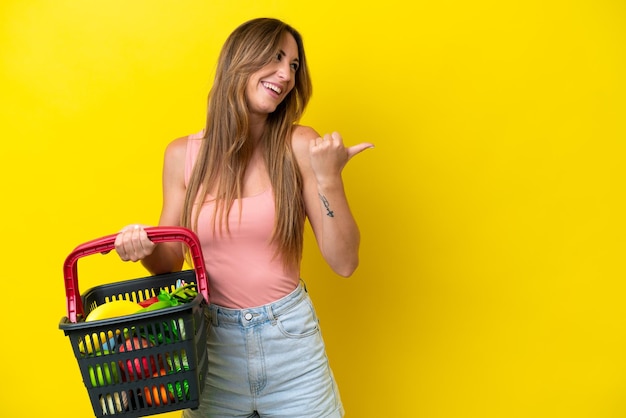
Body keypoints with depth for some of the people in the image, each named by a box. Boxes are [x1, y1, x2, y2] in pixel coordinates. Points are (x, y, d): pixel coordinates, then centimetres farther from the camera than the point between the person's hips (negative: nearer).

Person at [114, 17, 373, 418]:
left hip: (289, 340, -1)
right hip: (211, 343, 2)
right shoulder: (183, 155, -3)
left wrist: (329, 180, -20)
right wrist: (146, 249, -15)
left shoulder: (299, 147, -9)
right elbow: (171, 263, 5)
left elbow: (344, 262, -8)